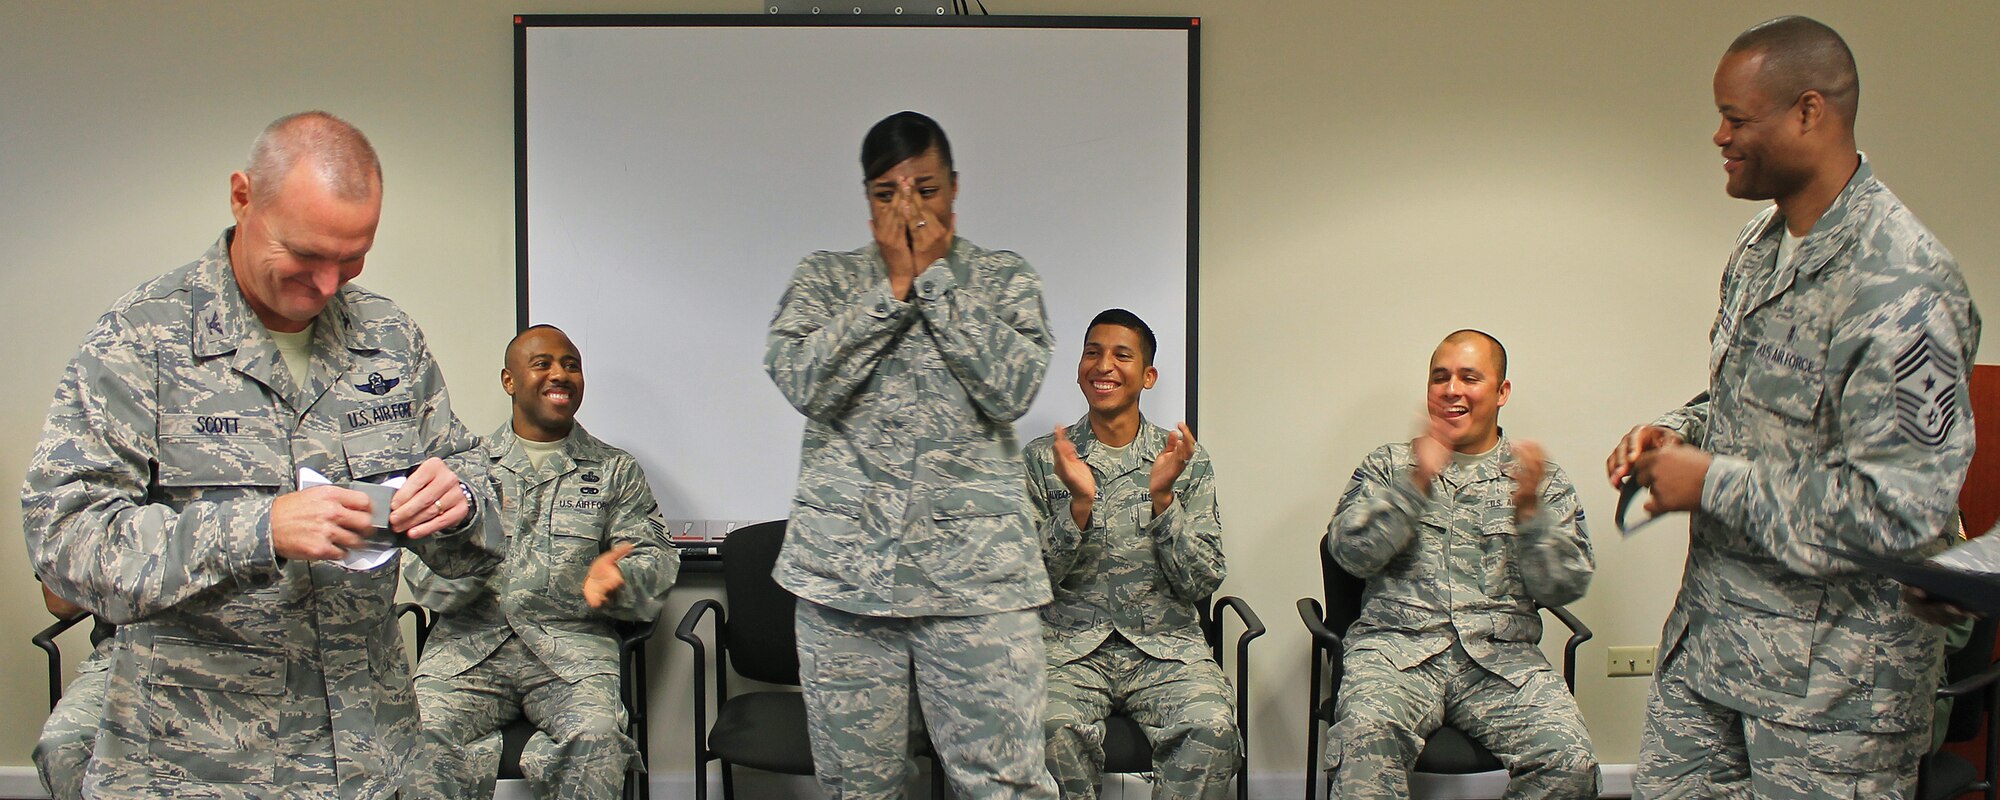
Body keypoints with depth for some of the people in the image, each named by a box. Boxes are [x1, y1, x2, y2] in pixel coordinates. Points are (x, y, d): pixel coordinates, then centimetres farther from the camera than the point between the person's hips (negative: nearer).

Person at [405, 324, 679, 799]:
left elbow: (656, 559, 7)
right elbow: (424, 578, 10)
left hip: (572, 642, 0)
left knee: (596, 736, -30)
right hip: (470, 641, 1)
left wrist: (617, 575, -17)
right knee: (420, 734, -29)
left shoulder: (615, 470, 17)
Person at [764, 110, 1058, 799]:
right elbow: (802, 383, -8)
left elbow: (1012, 390, -10)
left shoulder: (1006, 279, 7)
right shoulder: (822, 279, 10)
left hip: (977, 569, -1)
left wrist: (934, 277, -7)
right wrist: (893, 285, -7)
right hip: (844, 564, 1)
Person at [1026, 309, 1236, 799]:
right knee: (1055, 729, -32)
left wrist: (1162, 497, -13)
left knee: (1211, 730, -29)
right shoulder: (1043, 459, 7)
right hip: (1070, 644, 0)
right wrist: (1080, 503, -16)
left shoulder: (1185, 461, 8)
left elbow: (1203, 583, 1)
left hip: (1165, 644, 1)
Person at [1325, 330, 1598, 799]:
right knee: (1366, 739, -33)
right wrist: (1416, 481, -11)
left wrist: (1529, 508, -10)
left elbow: (1566, 588, 5)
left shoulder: (1543, 480, 17)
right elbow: (1352, 553, 0)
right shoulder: (1389, 465, 16)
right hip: (1398, 646, -1)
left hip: (1503, 657, 2)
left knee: (1570, 760, -25)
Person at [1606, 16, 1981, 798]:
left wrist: (1713, 485, -18)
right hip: (1709, 622, 8)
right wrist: (1679, 434, 2)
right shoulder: (1761, 244, 8)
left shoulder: (1899, 291, -21)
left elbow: (1900, 511, -25)